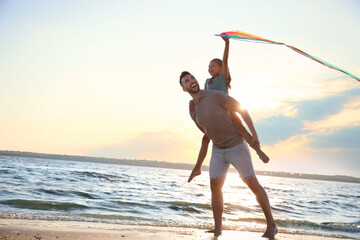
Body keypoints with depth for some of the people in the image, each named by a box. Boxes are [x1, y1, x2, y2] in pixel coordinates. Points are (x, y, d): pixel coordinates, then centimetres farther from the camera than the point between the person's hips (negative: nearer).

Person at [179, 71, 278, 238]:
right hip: (218, 150, 6)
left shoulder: (216, 95, -17)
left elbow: (242, 109, -11)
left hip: (236, 146, -6)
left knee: (253, 184, -1)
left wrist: (254, 134, -14)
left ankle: (271, 225, 9)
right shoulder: (193, 111, 4)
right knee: (215, 187, -4)